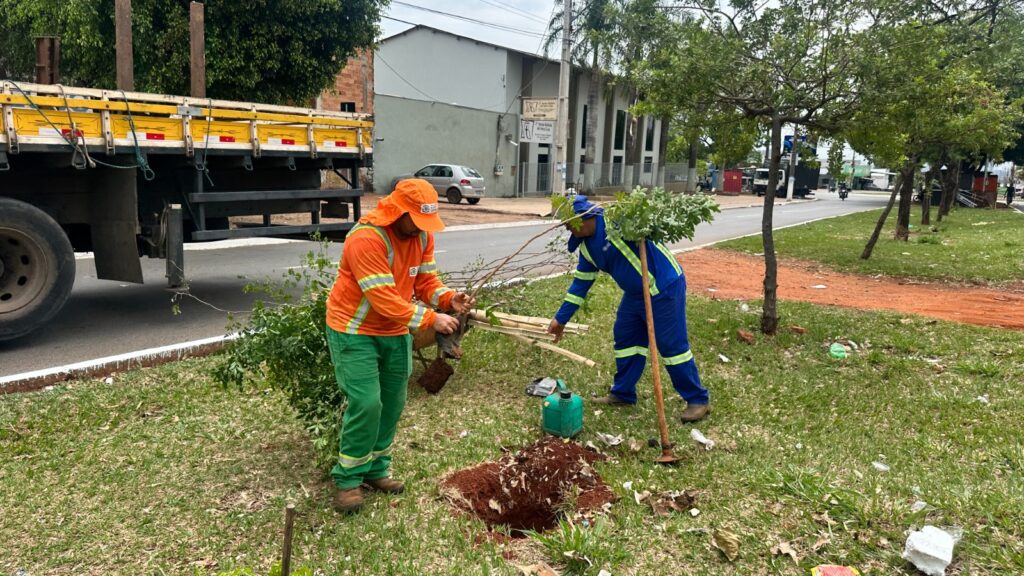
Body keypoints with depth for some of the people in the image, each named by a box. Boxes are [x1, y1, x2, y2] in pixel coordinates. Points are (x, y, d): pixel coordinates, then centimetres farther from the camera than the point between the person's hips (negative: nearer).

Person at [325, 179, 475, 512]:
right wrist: (430, 319, -31)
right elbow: (384, 300, -30)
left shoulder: (422, 235, -2)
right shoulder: (366, 238, -27)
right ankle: (348, 478, 6)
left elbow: (426, 280, 1)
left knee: (392, 404, 10)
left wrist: (449, 299, -19)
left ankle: (376, 469, 26)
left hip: (395, 332, 8)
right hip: (355, 332, -7)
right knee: (366, 403, -12)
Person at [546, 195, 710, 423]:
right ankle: (623, 393, 29)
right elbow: (580, 284, 12)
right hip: (635, 293, 9)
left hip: (664, 287, -9)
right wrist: (561, 318, 14)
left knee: (672, 344, -3)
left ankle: (698, 400, 12)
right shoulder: (586, 247, 5)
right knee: (625, 338, 14)